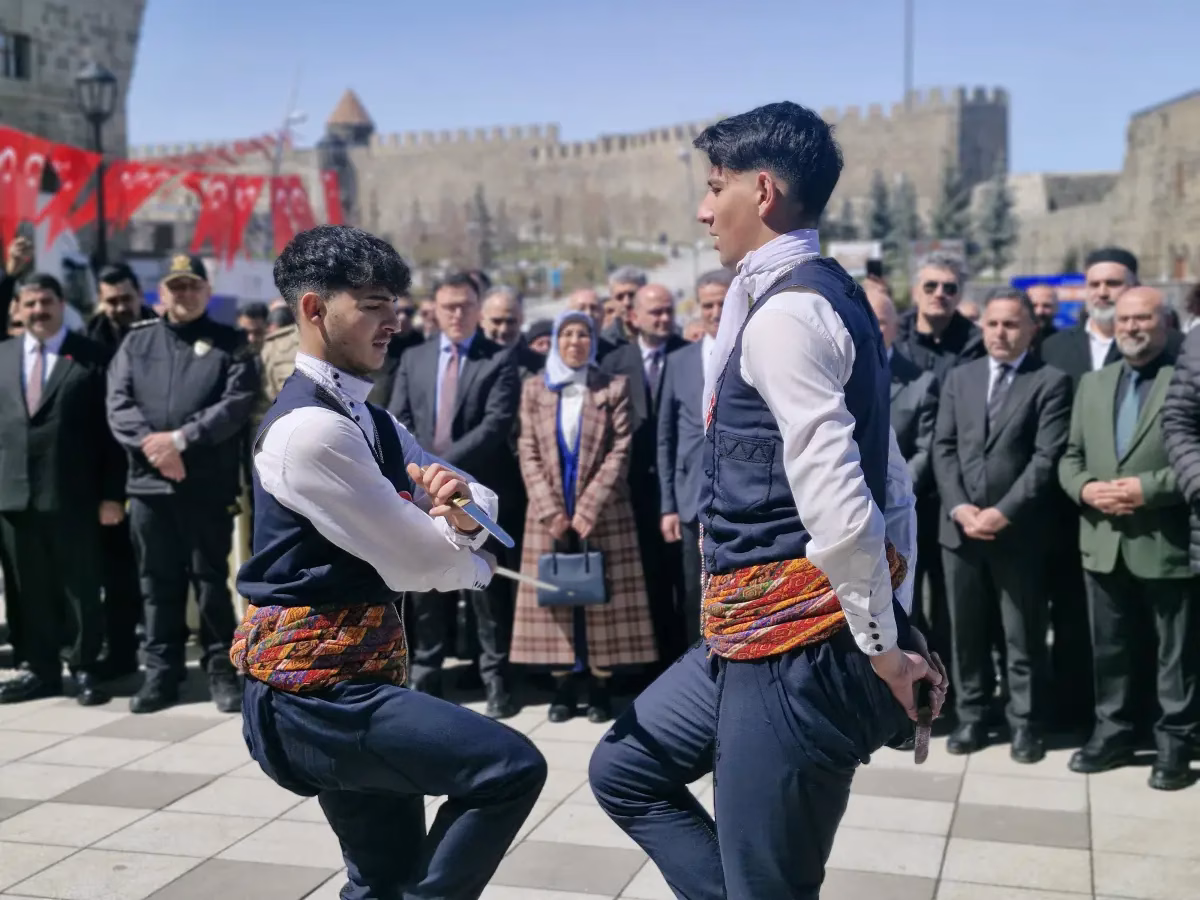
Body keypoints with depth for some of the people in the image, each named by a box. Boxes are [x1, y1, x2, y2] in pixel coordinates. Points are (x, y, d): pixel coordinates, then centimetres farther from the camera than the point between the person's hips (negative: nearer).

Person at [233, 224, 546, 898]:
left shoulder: (369, 421, 12)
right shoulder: (310, 427, -19)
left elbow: (484, 509, 11)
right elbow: (414, 561, -17)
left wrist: (462, 499, -13)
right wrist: (476, 559, 5)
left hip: (345, 677, 10)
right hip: (317, 687, -10)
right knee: (513, 767, -19)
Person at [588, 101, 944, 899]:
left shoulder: (784, 311, -17)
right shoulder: (831, 297, 16)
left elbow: (837, 502, -24)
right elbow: (890, 481, 18)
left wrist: (880, 649, -14)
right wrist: (899, 625, 20)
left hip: (797, 640, -10)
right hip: (766, 629, 11)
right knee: (625, 769, 20)